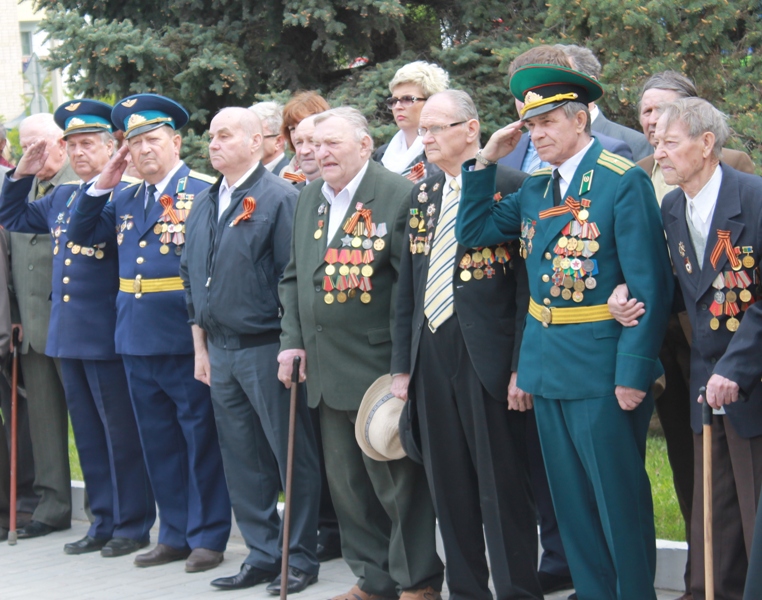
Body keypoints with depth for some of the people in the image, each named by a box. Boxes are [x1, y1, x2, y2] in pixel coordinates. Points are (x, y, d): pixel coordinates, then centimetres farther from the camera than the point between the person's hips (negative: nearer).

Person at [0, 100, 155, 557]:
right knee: (89, 434, 13)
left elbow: (92, 231, -23)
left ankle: (132, 526, 9)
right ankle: (104, 522, 21)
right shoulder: (61, 197, 14)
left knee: (121, 433, 1)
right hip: (68, 336, 8)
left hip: (108, 338, -8)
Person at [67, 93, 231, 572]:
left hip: (186, 341, -7)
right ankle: (176, 533, 23)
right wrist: (101, 187, 5)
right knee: (159, 443, 13)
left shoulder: (204, 192, -8)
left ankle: (208, 536, 11)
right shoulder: (126, 200, 14)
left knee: (201, 439, 2)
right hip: (137, 342, 7)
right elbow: (81, 235, 17)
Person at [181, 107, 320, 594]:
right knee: (242, 461, 11)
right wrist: (201, 346, 16)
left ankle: (301, 558, 8)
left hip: (266, 350, -7)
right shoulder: (204, 205, 14)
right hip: (220, 351, 8)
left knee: (292, 458, 0)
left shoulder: (279, 198, -10)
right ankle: (263, 555, 19)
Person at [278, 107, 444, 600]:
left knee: (396, 480, 0)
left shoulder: (399, 195, -12)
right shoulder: (310, 198, 12)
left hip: (381, 367, -7)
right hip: (328, 371, 8)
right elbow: (294, 276, 19)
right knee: (348, 484, 13)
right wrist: (292, 341, 9)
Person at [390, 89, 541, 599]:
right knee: (450, 488, 11)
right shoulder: (423, 194, 14)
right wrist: (403, 364, 12)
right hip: (432, 358, 6)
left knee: (503, 487, -2)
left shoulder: (513, 187, -7)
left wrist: (522, 366, -14)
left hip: (487, 360, -6)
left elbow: (529, 283, -10)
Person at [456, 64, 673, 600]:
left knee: (619, 498, 1)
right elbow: (472, 232, 14)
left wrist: (634, 373, -18)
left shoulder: (624, 182, -12)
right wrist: (486, 163, 4)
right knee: (572, 501, 13)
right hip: (548, 369, 7)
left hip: (602, 371, -7)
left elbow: (651, 287, -15)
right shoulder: (536, 188, 10)